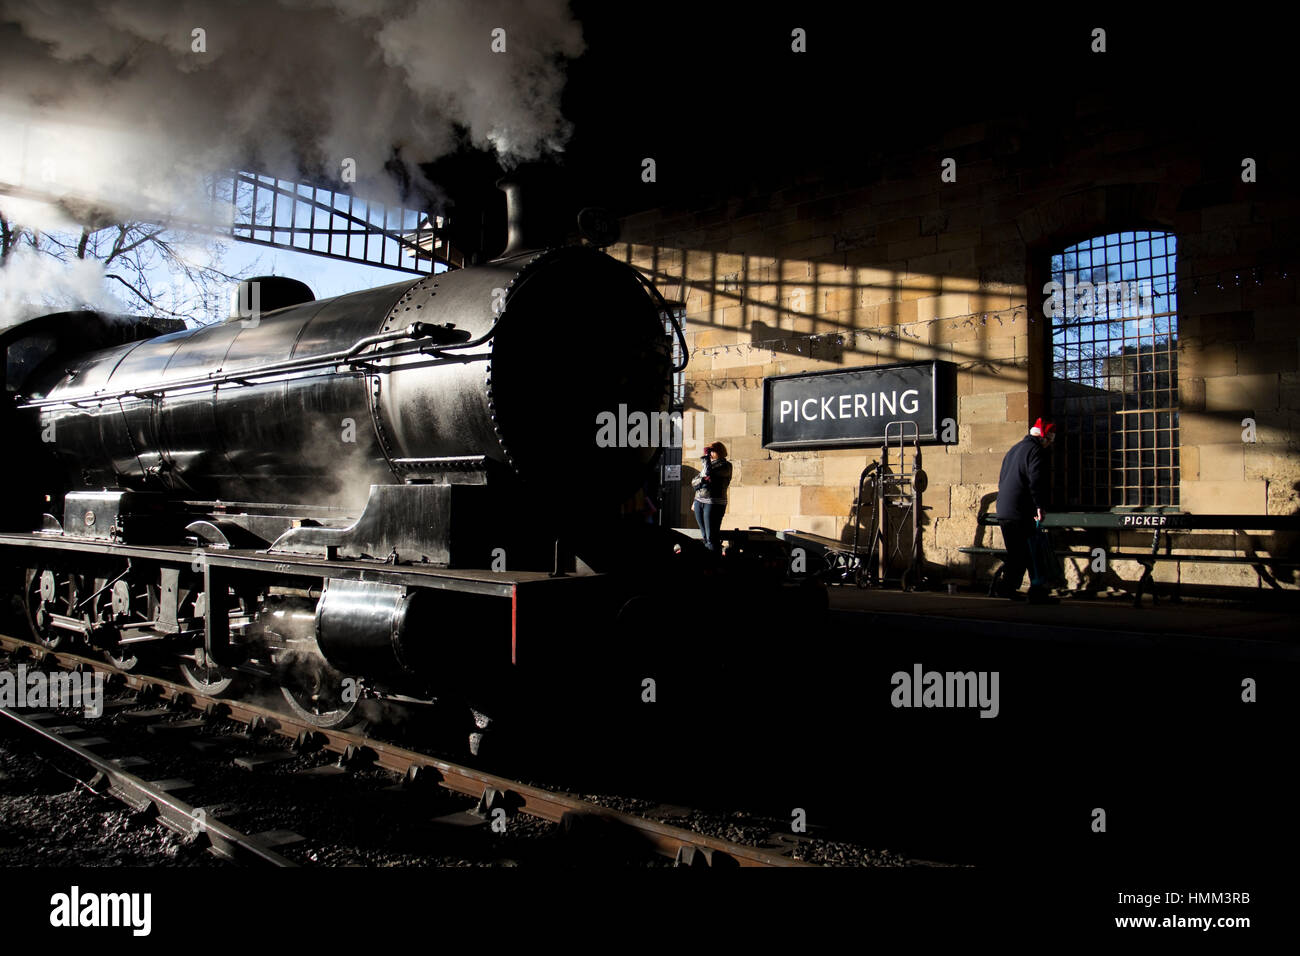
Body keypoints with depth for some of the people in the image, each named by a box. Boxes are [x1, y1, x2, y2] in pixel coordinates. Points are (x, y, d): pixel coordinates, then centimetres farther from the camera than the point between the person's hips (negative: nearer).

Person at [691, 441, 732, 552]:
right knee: (705, 536, 9)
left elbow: (708, 472, -19)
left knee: (711, 538, -11)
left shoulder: (725, 466, -3)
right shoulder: (709, 464, 20)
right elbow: (693, 482, 12)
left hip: (714, 503, -7)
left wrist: (706, 456, -9)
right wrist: (702, 480, -9)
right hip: (699, 501, 7)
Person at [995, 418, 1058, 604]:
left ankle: (1008, 588, 17)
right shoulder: (1036, 450, -8)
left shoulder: (1014, 449, 21)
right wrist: (1040, 506, -15)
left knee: (1015, 552, 16)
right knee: (1034, 552, -5)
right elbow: (1036, 481, -18)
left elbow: (1001, 479, 26)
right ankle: (1038, 592, -7)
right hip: (1021, 513, -9)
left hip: (1003, 512, 9)